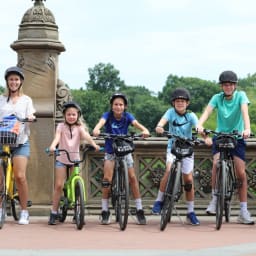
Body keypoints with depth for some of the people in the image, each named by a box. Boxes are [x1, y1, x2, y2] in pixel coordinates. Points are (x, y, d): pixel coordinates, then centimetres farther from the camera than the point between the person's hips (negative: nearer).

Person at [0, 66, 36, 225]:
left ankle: (24, 212, -4)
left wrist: (31, 117, -21)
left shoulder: (26, 100, 12)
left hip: (21, 142, -1)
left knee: (20, 176, -13)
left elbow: (30, 116, 2)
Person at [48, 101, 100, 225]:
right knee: (59, 185, -7)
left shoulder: (79, 127, 2)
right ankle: (54, 213, 0)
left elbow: (86, 136, -18)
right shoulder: (61, 126, -1)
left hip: (75, 159, 1)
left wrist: (94, 144, -38)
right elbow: (57, 137, -19)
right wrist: (52, 146, -41)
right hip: (62, 159, -1)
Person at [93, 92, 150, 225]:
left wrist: (144, 130, -48)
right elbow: (101, 122, -31)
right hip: (110, 152, -1)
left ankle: (139, 210, -1)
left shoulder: (127, 116, -8)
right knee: (107, 179, -14)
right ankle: (105, 211, -5)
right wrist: (96, 129, -55)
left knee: (132, 177, -9)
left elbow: (136, 123, -25)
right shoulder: (108, 115, -11)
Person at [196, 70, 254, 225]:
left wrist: (247, 128, -43)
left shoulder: (240, 96, -8)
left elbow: (244, 111, -24)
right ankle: (214, 200, -10)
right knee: (217, 163, -26)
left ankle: (244, 212, -1)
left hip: (237, 137, 0)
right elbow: (208, 111, -19)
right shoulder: (217, 98, -4)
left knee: (241, 173, -7)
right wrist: (200, 125, -40)